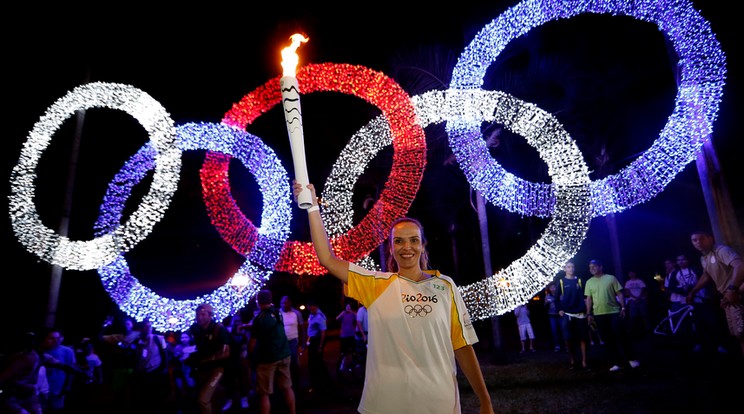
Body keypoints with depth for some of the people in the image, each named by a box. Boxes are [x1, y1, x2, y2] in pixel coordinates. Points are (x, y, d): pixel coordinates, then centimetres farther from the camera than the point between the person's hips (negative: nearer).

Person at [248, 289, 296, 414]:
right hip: (284, 355, 6)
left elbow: (252, 343, -12)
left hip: (267, 358, -6)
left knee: (264, 394, 4)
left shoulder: (259, 318, -16)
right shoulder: (277, 312, 4)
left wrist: (250, 356, 6)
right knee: (287, 387, 15)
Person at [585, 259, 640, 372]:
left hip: (614, 312, -2)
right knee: (608, 339, 6)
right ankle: (615, 363, 12)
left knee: (621, 336, -3)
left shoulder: (611, 278, 0)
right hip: (599, 314, 2)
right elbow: (589, 299, 8)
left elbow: (619, 294, 0)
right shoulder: (589, 282, 7)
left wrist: (623, 307, -8)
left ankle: (631, 358, 14)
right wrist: (589, 314, 3)